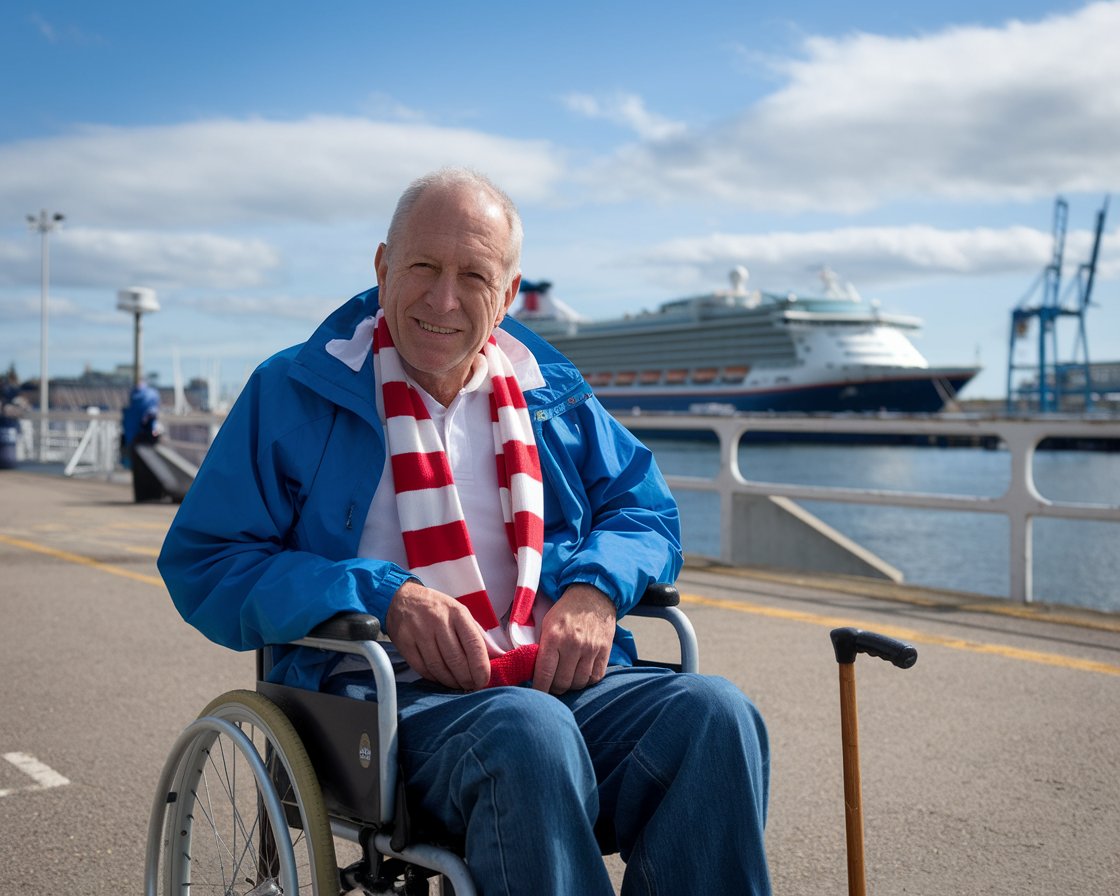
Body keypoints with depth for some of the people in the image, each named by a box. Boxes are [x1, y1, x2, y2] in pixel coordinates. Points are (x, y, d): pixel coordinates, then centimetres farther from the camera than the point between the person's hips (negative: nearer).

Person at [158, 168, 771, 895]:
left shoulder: (552, 392, 18)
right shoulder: (294, 394, 7)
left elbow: (647, 511, 22)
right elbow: (202, 560, 2)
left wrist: (596, 587, -3)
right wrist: (382, 598, -13)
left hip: (563, 679, 4)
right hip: (387, 698, -3)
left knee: (714, 713, -26)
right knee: (529, 733, -37)